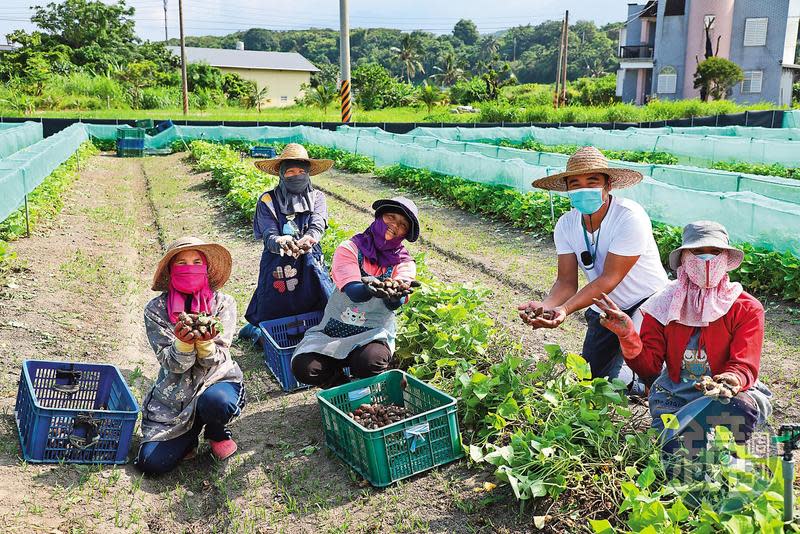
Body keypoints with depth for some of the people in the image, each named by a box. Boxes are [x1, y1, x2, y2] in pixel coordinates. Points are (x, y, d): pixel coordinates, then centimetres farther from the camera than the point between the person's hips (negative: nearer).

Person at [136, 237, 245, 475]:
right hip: (174, 392, 1)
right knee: (151, 462, -15)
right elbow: (173, 365, -11)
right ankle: (189, 433, 17)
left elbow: (217, 361, -11)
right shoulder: (156, 309, -7)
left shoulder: (223, 303, -8)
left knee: (215, 401, -37)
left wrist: (206, 343, -33)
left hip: (218, 379, -1)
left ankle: (218, 433, 0)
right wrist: (183, 343, -33)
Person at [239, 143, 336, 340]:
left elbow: (318, 225, -13)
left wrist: (308, 239, -38)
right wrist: (280, 242, -38)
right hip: (277, 268, -2)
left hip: (311, 267, 2)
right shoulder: (268, 200, -1)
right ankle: (255, 329, 40)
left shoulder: (317, 198, 5)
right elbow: (268, 235, -12)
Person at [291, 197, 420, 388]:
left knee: (370, 362, -35)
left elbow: (394, 304, -19)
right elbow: (353, 291, -21)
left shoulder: (404, 263, 1)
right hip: (333, 330, 1)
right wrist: (372, 288, -45)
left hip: (373, 334, 0)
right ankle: (343, 385, 7)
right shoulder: (349, 248, -3)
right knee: (304, 367, -25)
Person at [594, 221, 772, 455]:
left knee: (743, 408, -34)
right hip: (674, 396, -1)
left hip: (726, 395, 1)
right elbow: (648, 367, -6)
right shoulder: (664, 305, 0)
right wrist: (627, 335, -25)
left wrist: (732, 380, -38)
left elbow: (745, 366, -13)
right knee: (675, 451, -28)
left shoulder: (747, 309, -3)